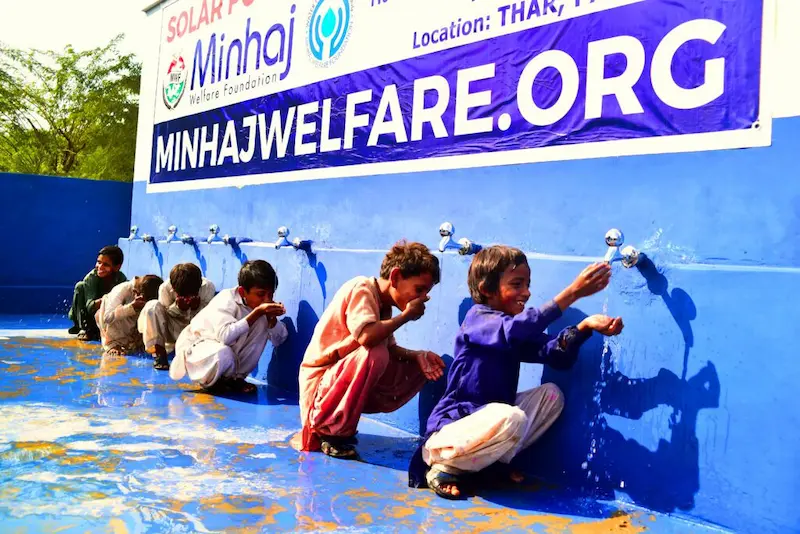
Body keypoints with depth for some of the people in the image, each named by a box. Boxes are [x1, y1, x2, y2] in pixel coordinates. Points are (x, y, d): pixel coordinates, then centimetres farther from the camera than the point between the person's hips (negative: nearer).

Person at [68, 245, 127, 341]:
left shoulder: (121, 280, -20)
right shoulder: (92, 277, -21)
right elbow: (90, 306, -31)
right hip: (89, 316, 1)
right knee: (80, 286, -23)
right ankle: (84, 328, -16)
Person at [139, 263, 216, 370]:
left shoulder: (208, 287, -20)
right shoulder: (165, 288, -20)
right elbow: (162, 313, -13)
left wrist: (196, 308, -36)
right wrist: (178, 307, -32)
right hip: (173, 331, 1)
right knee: (152, 307, -26)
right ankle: (159, 353, -22)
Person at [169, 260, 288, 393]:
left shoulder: (262, 303, -10)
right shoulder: (226, 300, -27)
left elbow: (279, 340, -11)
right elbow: (225, 336, -44)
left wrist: (272, 317, -30)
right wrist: (257, 313, -44)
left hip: (231, 348, 6)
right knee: (223, 355, -41)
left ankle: (234, 377, -3)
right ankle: (208, 381, -3)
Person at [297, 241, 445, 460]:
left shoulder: (383, 304, 6)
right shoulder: (361, 288, -19)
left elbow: (390, 349, 7)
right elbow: (367, 337, -35)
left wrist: (417, 356, -12)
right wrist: (406, 315, -21)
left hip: (348, 381, 9)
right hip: (319, 381, -9)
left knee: (417, 368, 0)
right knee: (374, 354, -34)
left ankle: (343, 422, 6)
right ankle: (328, 429, -15)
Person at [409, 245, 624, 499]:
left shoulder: (520, 333, 11)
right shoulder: (477, 318, -13)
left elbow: (559, 354, -2)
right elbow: (513, 330, -36)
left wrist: (585, 326, -22)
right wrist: (573, 292, -39)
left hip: (489, 422, 8)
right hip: (451, 429, -8)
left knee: (550, 393, 0)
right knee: (511, 418, -35)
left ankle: (496, 461, 0)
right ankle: (445, 467, -12)